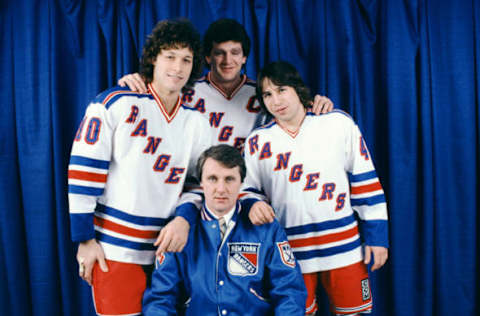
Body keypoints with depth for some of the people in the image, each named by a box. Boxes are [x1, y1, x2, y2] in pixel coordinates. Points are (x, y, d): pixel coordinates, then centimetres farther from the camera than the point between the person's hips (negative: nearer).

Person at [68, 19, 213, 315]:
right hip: (114, 249, -4)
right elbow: (83, 170, -8)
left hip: (168, 248, 5)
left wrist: (184, 217, -8)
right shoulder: (115, 103, -7)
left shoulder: (197, 123, 7)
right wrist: (85, 239, -8)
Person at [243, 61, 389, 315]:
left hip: (344, 247, -1)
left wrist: (377, 236, -1)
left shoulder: (338, 123, 0)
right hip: (291, 255, 1)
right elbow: (248, 190, 10)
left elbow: (365, 182, 1)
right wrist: (253, 206, -13)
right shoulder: (257, 141, 4)